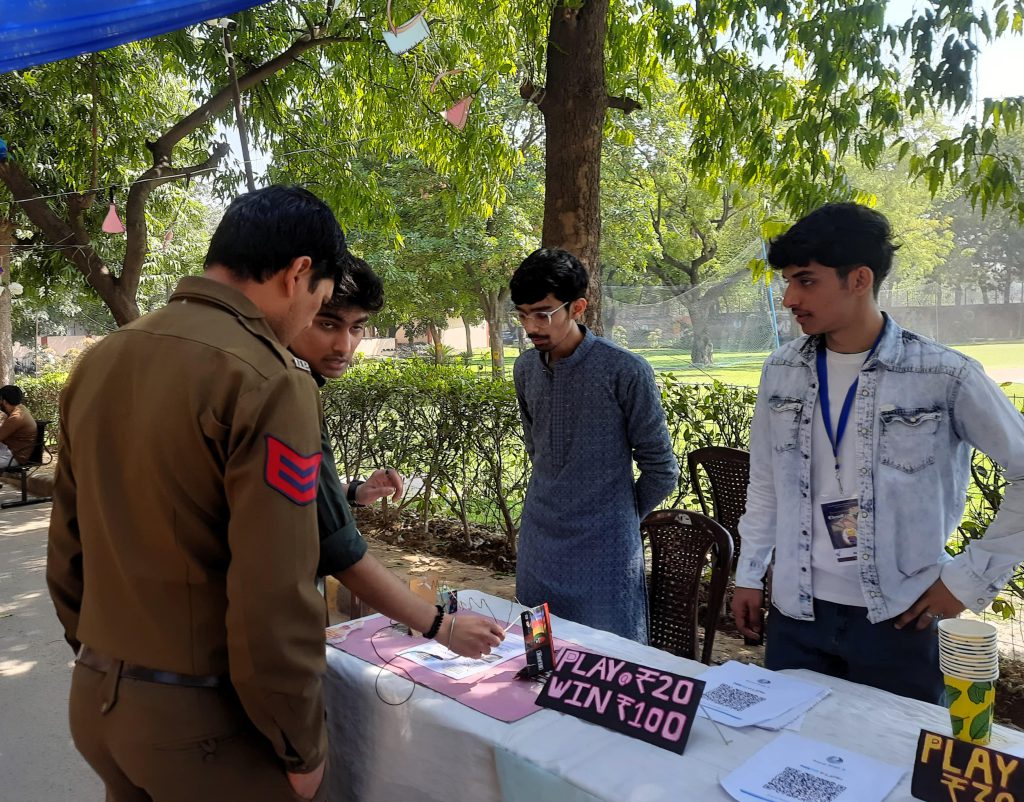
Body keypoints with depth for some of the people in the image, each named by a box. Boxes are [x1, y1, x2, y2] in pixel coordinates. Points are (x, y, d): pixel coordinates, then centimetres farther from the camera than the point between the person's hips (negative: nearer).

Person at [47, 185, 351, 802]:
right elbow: (273, 603, -23)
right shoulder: (268, 381, -22)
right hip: (208, 717, -7)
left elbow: (67, 547, 9)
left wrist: (100, 658, 20)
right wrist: (302, 750, -10)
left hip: (96, 699, 7)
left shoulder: (98, 363, 3)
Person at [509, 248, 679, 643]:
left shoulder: (626, 372, -16)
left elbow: (661, 472, -8)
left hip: (604, 554, -5)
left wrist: (618, 518, 3)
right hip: (537, 547, 6)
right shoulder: (525, 368, 3)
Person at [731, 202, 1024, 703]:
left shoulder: (945, 376, -11)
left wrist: (972, 578, -6)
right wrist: (748, 575, 11)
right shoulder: (781, 371, 0)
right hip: (796, 612, 3)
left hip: (900, 618, -3)